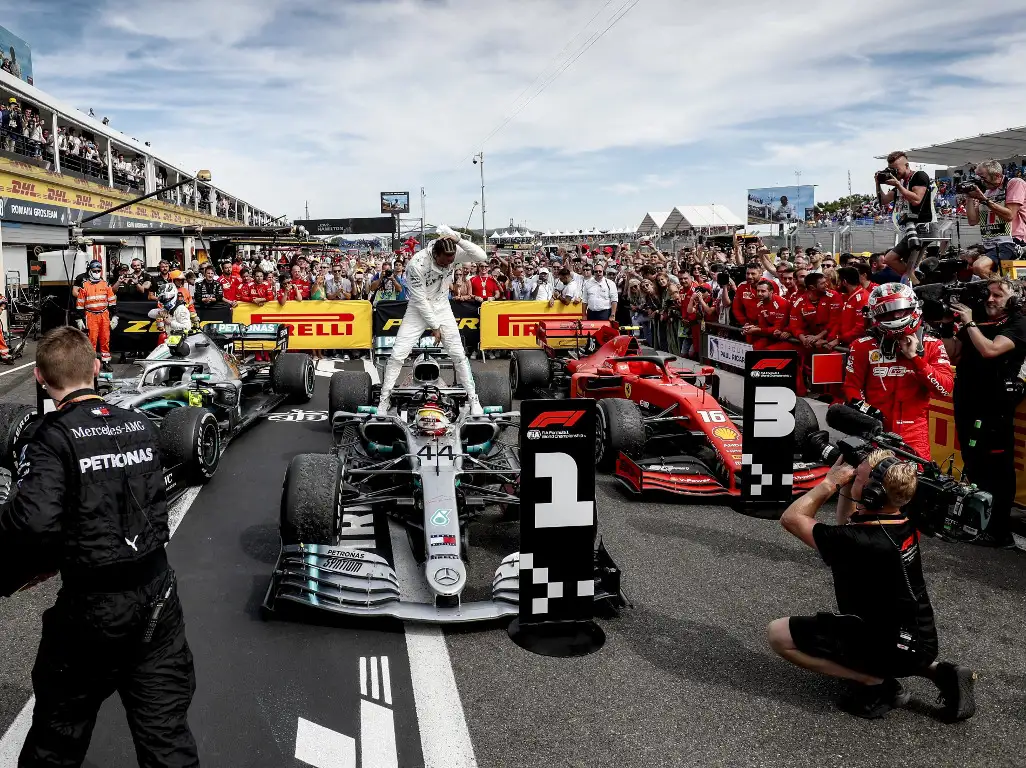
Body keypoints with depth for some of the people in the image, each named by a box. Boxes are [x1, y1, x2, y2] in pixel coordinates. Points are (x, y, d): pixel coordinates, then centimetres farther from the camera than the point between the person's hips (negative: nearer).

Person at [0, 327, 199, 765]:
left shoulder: (50, 437, -13)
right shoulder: (141, 426, 2)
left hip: (92, 603, -4)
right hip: (157, 592, 4)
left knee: (60, 729, 19)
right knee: (166, 729, 13)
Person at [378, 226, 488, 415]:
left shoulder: (451, 252, -18)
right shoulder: (417, 263, -29)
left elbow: (482, 257, -26)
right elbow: (420, 300, -21)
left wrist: (458, 239, -36)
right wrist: (434, 326, -15)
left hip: (442, 308, 3)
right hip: (419, 309, -3)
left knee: (458, 354, 1)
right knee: (398, 354, -8)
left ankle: (473, 399, 12)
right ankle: (384, 400, 5)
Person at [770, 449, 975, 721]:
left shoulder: (859, 543, -28)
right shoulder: (903, 526, -2)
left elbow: (791, 518, -17)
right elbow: (847, 527, 18)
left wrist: (830, 482, -10)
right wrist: (845, 486, 6)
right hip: (921, 642, 8)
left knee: (778, 634, -6)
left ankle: (875, 682, -6)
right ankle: (934, 669, 15)